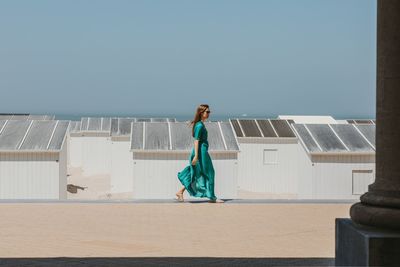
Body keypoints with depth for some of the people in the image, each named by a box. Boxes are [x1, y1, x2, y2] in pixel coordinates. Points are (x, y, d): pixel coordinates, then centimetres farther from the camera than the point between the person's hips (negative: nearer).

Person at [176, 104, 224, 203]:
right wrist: (196, 155, -22)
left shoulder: (200, 124, 14)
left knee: (197, 175, 12)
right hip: (201, 152, -10)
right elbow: (196, 140, -19)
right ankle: (212, 197, 7)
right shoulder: (199, 125, -15)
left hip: (203, 151, 10)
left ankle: (180, 192, 13)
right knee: (208, 174, -1)